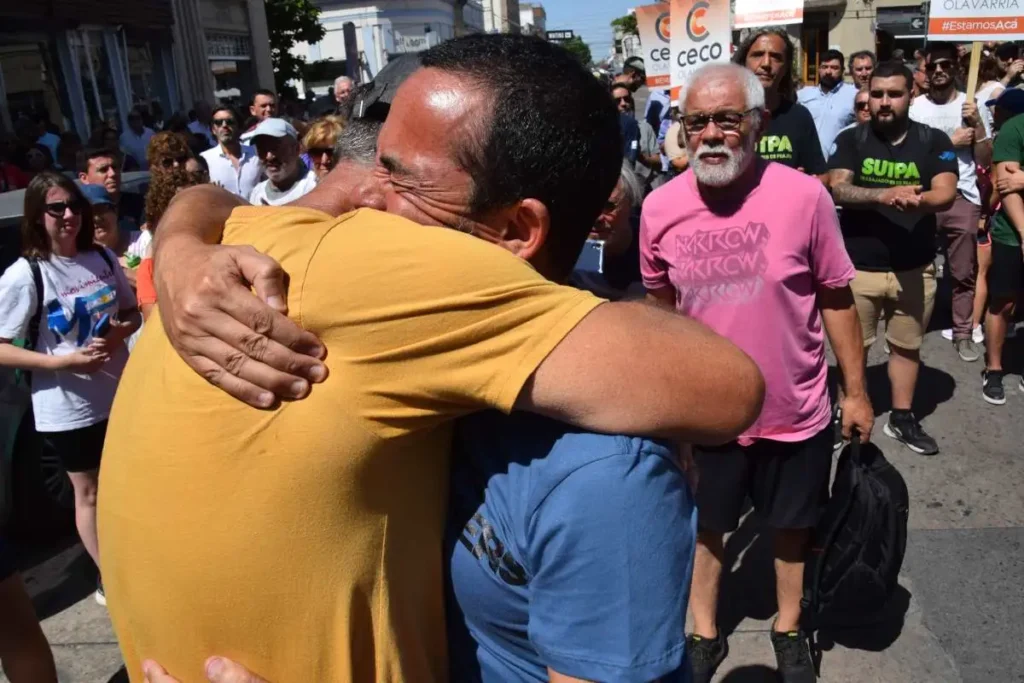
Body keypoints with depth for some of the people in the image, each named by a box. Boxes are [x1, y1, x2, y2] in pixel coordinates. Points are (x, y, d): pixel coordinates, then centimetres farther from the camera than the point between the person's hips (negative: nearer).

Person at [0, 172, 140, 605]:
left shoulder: (102, 258, -3)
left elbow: (132, 313, 8)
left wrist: (117, 335, -13)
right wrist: (64, 361, -24)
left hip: (120, 393, 5)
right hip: (68, 408, -4)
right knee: (89, 493, 12)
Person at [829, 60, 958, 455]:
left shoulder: (934, 141, 1)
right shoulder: (851, 140, 0)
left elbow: (946, 194, -12)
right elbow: (836, 190, -14)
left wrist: (917, 200, -34)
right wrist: (884, 195, -31)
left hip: (915, 268, 2)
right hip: (857, 266, -1)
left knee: (907, 345, 14)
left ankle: (902, 418, 30)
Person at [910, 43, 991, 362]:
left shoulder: (972, 105, 6)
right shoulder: (915, 107, 2)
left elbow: (985, 159, 4)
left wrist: (977, 124, -9)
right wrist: (951, 141, -9)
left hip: (963, 199, 1)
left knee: (964, 273, 6)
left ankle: (963, 334, 16)